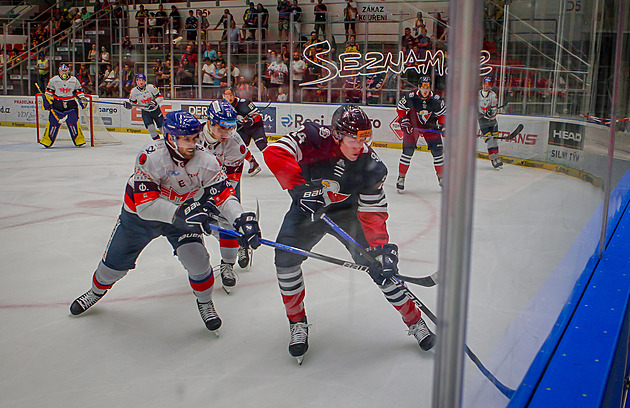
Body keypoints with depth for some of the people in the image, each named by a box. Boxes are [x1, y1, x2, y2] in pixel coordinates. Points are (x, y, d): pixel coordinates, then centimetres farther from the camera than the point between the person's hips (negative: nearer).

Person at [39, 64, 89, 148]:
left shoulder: (74, 80, 8)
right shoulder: (54, 80, 5)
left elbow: (79, 91, 17)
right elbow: (48, 92, 11)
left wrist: (82, 99, 8)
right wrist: (47, 101, 4)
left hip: (71, 104, 0)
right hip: (57, 104, 0)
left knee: (73, 121, -8)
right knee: (53, 121, -3)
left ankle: (79, 140, 1)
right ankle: (47, 141, 4)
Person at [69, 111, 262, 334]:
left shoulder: (206, 161, -24)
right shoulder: (150, 157, -33)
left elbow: (224, 195, -21)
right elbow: (145, 205, -36)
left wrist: (241, 218, -39)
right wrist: (180, 211, -48)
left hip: (184, 213, 1)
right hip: (139, 215, -1)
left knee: (195, 256, -21)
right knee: (115, 262, 11)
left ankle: (205, 302, 8)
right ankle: (96, 291, 46)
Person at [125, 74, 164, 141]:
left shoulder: (151, 87, -16)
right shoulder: (133, 91, -9)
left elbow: (160, 96, -12)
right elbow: (132, 102, 5)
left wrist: (155, 102, -28)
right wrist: (128, 105, -16)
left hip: (155, 110, -1)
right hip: (145, 112, 1)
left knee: (162, 126, 3)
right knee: (150, 127, -17)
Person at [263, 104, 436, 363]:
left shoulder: (370, 165, -22)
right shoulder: (315, 138, -27)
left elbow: (373, 212, -19)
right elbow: (274, 152, -36)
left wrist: (382, 246, -32)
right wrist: (299, 186, -47)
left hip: (346, 211, 0)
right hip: (307, 208, 0)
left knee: (377, 263, -8)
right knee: (285, 257, -16)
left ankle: (415, 321, 9)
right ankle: (298, 322, 6)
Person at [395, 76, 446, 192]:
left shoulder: (436, 99, -15)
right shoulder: (410, 97, -20)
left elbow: (442, 114, 1)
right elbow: (400, 108, -4)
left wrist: (441, 125, -13)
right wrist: (404, 121, -13)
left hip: (430, 126, 2)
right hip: (413, 125, -2)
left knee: (437, 150, -4)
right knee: (408, 150, -12)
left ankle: (441, 177, 13)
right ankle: (401, 177, 0)